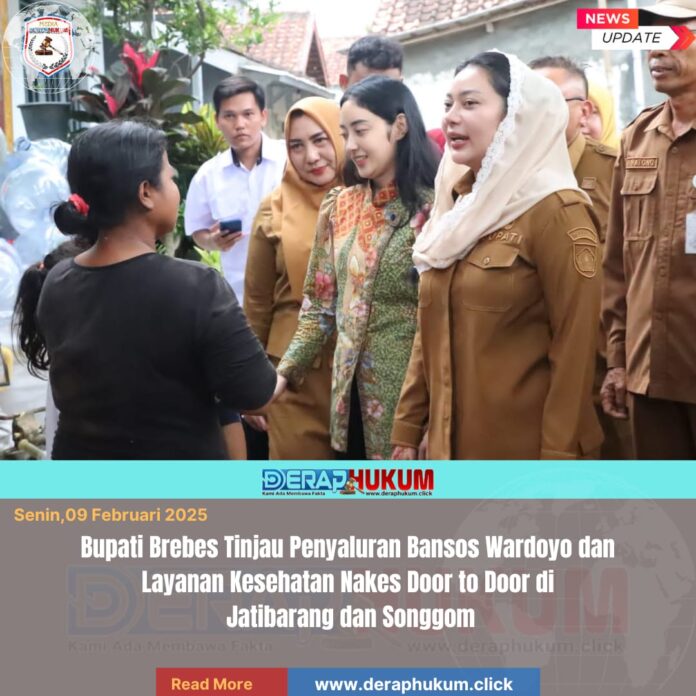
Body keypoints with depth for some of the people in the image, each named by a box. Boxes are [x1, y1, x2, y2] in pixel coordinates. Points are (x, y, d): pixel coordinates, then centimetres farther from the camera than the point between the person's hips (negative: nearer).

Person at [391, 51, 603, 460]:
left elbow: (575, 346, -15)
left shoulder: (555, 211, -12)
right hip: (449, 442, 7)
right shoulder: (456, 208, 10)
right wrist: (408, 429, 9)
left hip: (525, 448, -7)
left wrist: (558, 457, -17)